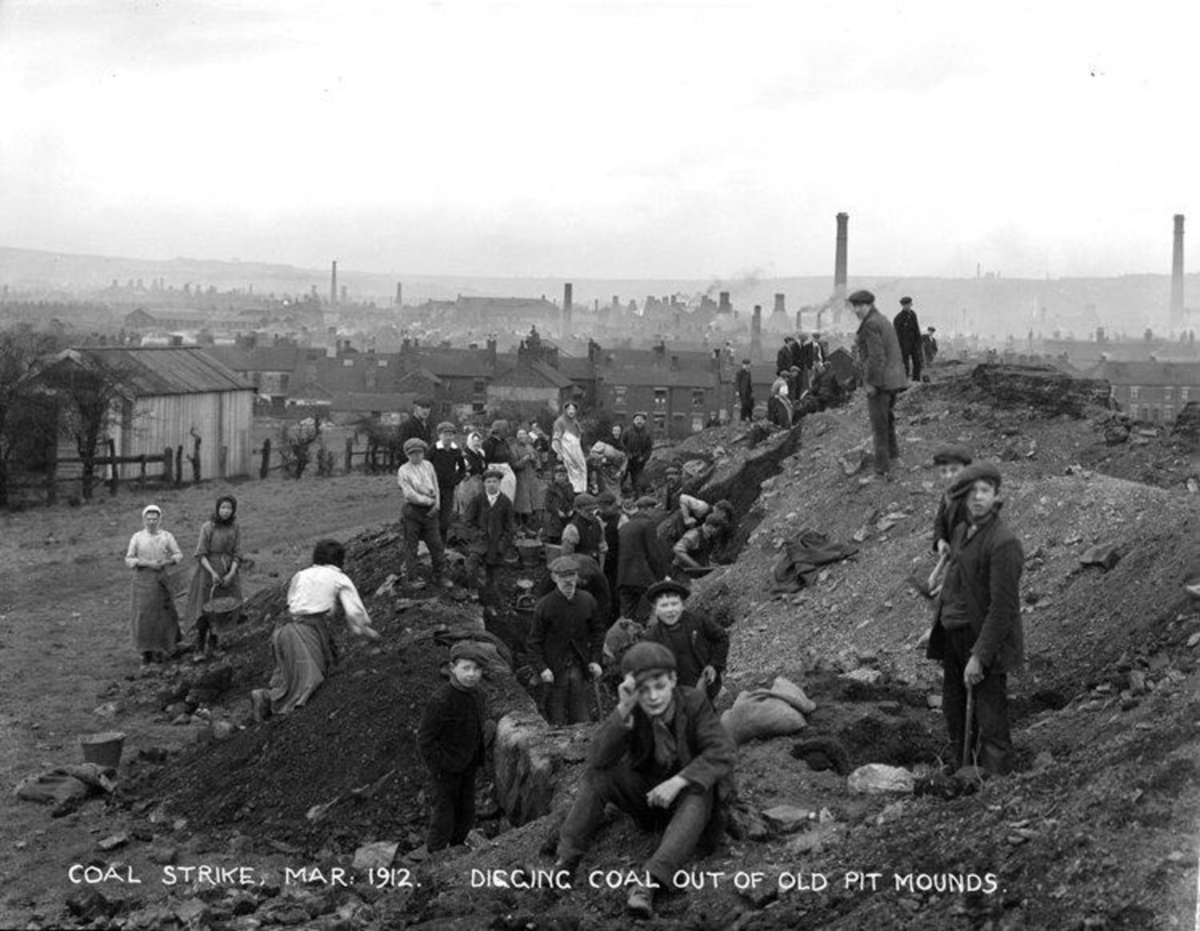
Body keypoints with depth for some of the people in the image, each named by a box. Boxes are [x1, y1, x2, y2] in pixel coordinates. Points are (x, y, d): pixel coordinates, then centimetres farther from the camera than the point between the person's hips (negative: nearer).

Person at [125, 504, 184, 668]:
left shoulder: (166, 536, 3)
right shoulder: (137, 537, 2)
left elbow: (179, 555, 5)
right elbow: (128, 559, 0)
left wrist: (165, 562, -13)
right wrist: (147, 563, -13)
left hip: (161, 580, 1)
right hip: (142, 580, -1)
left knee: (162, 617, 0)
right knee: (143, 617, -4)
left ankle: (160, 651, 17)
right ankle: (146, 656, 1)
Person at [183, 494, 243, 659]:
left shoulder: (235, 528, 3)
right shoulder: (208, 527, -6)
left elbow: (237, 554, 3)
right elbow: (201, 554, -7)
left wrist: (231, 574, -12)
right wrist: (212, 572, -17)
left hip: (228, 572, 3)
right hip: (208, 570, -3)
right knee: (205, 609, -3)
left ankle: (212, 646, 13)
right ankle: (199, 648, 5)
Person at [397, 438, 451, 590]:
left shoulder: (428, 466, 9)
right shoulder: (403, 471, -5)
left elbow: (435, 487, 10)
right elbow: (410, 494, -12)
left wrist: (436, 504, -5)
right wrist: (429, 500, -11)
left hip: (430, 511, 4)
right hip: (413, 510, -4)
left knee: (436, 544, 4)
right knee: (411, 546, 1)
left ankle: (438, 576, 13)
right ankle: (412, 579, 9)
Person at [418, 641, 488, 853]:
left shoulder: (477, 694, -1)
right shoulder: (440, 700, -25)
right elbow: (424, 738, -21)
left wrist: (478, 760, 11)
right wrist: (439, 768, -19)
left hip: (468, 770, 7)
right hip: (445, 772, -7)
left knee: (466, 819, 19)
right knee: (442, 822, 2)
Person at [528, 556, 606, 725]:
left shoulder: (587, 601, -1)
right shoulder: (544, 607, -10)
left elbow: (598, 631, 10)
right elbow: (535, 642, -5)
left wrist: (595, 660, 2)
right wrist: (541, 668, -14)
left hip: (579, 661, 2)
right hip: (554, 665, -2)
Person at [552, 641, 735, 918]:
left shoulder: (694, 702, -16)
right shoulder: (633, 711, -12)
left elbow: (721, 752, -24)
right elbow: (598, 759, -23)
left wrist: (678, 781, -36)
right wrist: (622, 709, -36)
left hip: (690, 788, -3)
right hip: (647, 790, 3)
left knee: (699, 798, -36)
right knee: (598, 776, -20)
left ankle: (650, 882, -51)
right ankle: (565, 861, -27)